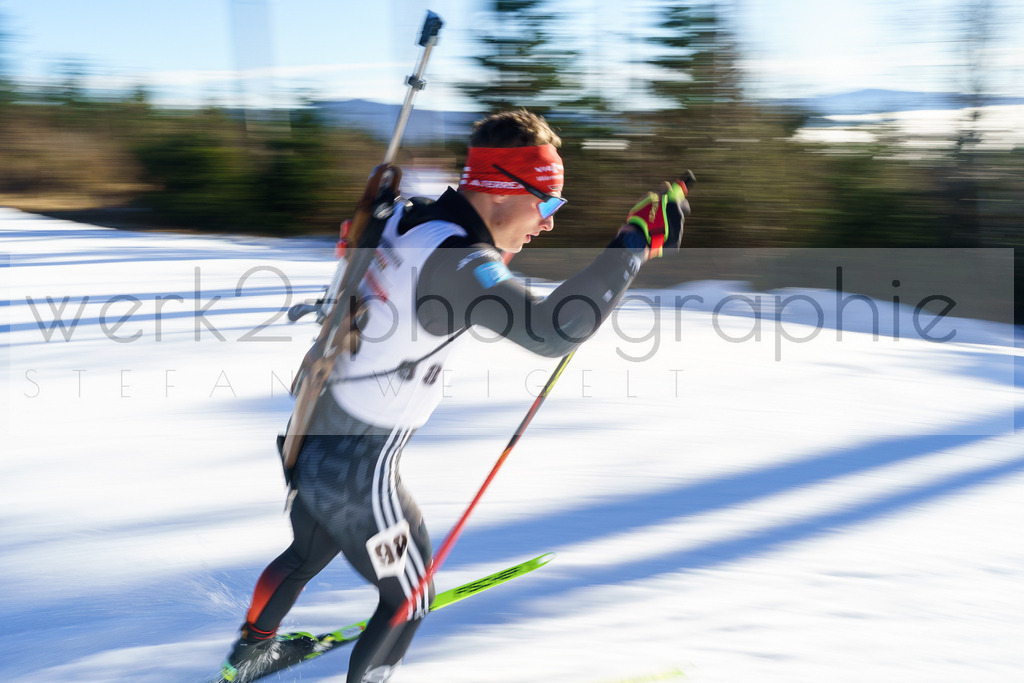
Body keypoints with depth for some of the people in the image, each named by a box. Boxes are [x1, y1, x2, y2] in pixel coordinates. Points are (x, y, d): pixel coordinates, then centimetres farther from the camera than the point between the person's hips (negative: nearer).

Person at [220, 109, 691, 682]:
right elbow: (551, 329, -42)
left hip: (309, 438, 9)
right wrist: (638, 241, -36)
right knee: (409, 600, 15)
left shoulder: (410, 215, -4)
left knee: (309, 553, 36)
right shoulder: (455, 262, -29)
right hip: (357, 476, -9)